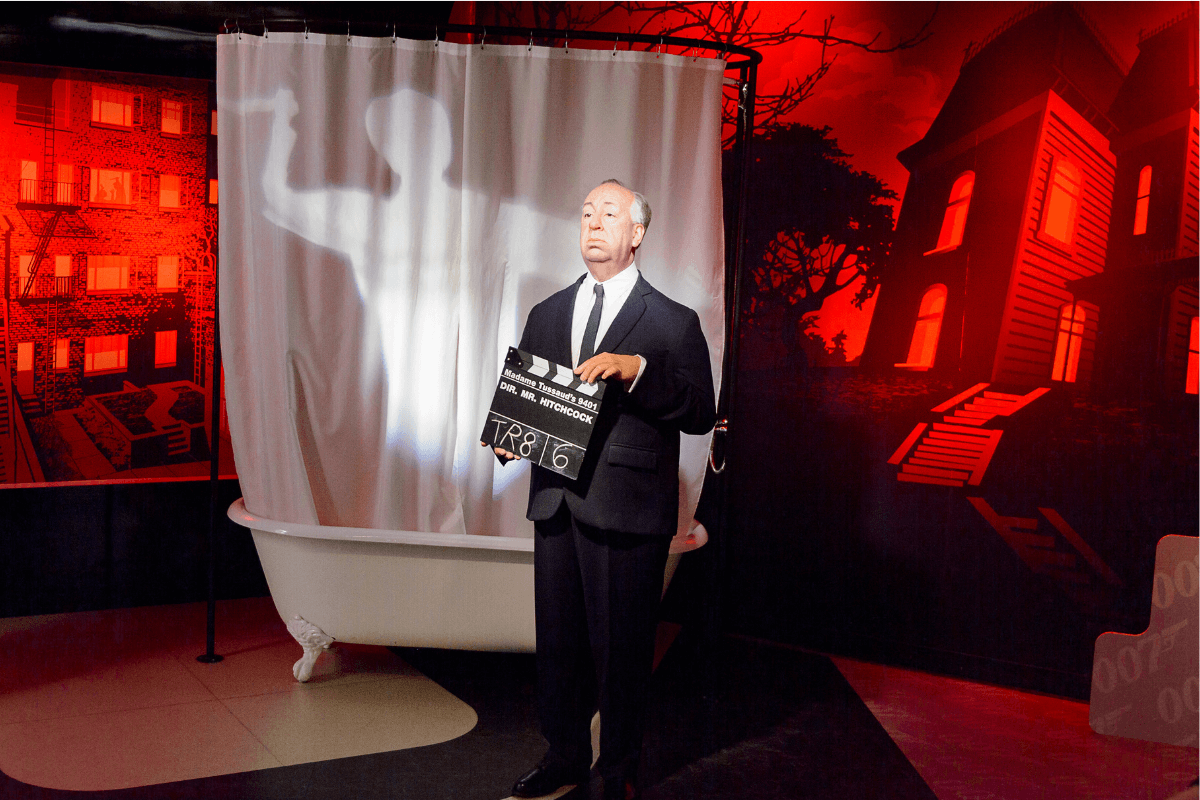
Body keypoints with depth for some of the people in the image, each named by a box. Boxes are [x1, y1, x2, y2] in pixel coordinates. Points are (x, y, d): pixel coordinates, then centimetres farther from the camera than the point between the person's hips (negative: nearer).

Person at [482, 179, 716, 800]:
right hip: (556, 500, 5)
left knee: (621, 646, 4)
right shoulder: (546, 315, 15)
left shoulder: (673, 323, 0)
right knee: (557, 639, 14)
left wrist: (637, 370, -20)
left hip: (627, 510, -4)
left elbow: (701, 413, -7)